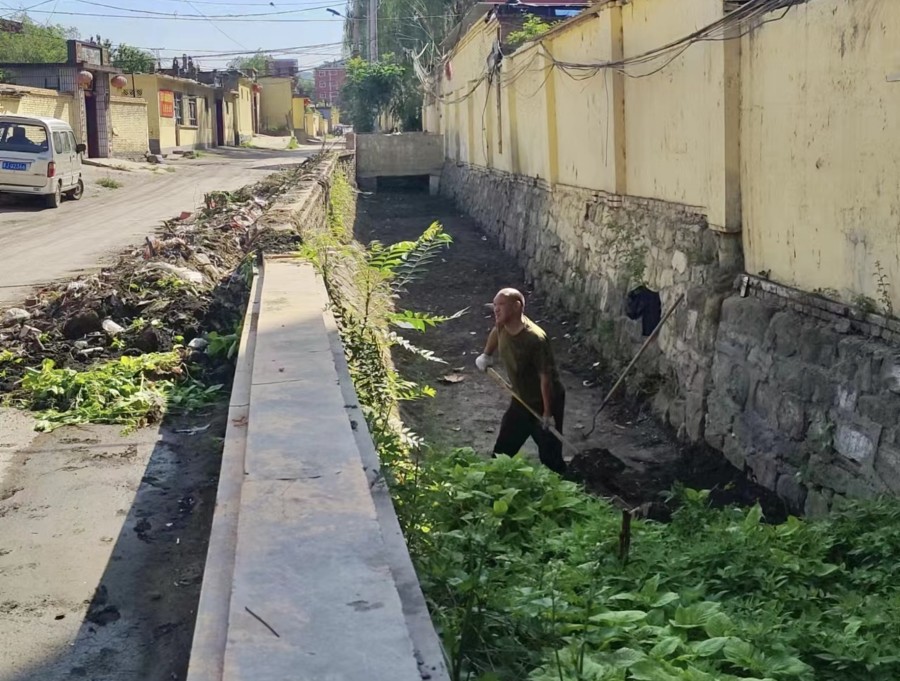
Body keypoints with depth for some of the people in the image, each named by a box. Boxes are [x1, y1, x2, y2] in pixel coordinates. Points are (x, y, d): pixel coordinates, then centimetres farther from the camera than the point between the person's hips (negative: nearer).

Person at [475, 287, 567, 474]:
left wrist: (547, 413, -22)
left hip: (545, 402, -7)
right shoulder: (502, 326, -11)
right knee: (502, 451, 15)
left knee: (550, 458, 4)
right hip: (521, 400, 7)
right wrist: (486, 355, 12)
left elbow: (546, 377, -27)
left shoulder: (535, 339, -33)